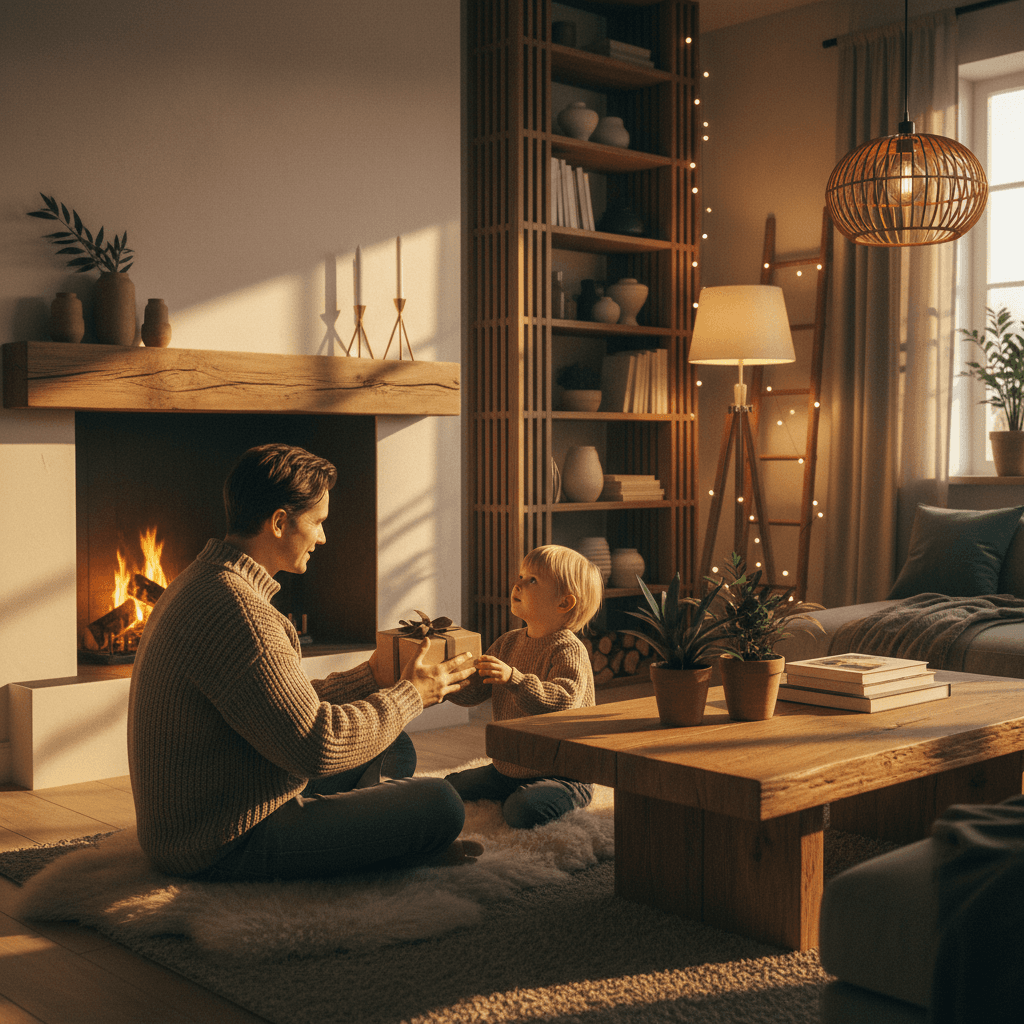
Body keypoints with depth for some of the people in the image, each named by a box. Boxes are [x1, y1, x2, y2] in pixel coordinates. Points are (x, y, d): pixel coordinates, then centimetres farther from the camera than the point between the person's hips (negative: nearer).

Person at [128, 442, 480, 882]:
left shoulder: (203, 584, 10)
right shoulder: (235, 609, -26)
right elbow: (316, 748, -25)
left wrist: (367, 678, 18)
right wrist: (410, 695, -11)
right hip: (227, 850, -11)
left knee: (394, 750, 22)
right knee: (439, 804, -16)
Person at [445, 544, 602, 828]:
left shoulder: (569, 650, -18)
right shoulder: (508, 643, 6)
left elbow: (563, 703, -33)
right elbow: (472, 692, 6)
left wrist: (514, 679, -43)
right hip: (507, 769, 8)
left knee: (521, 811, -30)